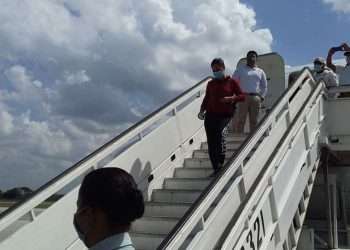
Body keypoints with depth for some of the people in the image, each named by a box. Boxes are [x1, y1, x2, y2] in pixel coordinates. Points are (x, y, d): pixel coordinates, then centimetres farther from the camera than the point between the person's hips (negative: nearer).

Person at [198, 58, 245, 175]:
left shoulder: (231, 82, 7)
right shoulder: (210, 84, 15)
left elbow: (242, 96, 6)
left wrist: (232, 98, -13)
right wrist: (202, 111, 2)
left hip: (224, 115, -3)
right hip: (210, 115, 3)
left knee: (219, 131, -30)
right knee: (211, 143, -3)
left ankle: (221, 162, -19)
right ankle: (216, 168, 8)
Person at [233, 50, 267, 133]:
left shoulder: (260, 72, 17)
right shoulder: (240, 69, 10)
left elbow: (264, 86, 20)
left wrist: (261, 97, 7)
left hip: (255, 98, 3)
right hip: (243, 97, -2)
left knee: (254, 120, 3)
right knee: (241, 119, -7)